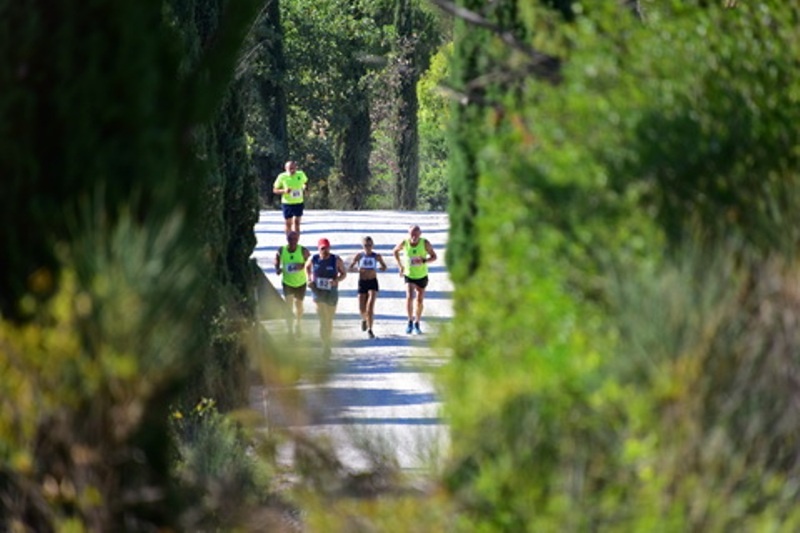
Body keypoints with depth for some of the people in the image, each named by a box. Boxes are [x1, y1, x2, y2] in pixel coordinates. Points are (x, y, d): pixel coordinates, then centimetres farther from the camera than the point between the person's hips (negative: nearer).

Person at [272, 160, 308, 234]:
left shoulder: (301, 174, -6)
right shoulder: (282, 177, -12)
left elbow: (306, 183, 16)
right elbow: (274, 190, -6)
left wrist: (304, 188, -7)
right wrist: (284, 191, -25)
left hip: (298, 203, 1)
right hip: (287, 203, -1)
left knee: (296, 222, -4)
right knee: (288, 224, 6)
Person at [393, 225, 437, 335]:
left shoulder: (425, 243, -18)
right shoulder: (404, 243, -15)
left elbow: (434, 257, -10)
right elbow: (395, 251, 5)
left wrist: (424, 261, -29)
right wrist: (400, 265, -2)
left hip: (422, 276, 1)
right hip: (409, 275, -1)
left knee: (419, 301, 11)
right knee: (409, 297, -21)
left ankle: (417, 324, 28)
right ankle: (410, 320, -4)